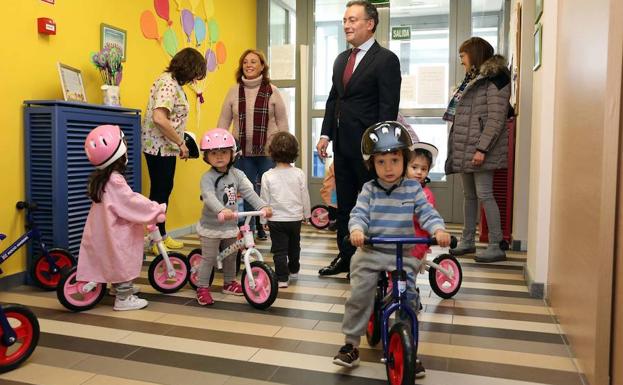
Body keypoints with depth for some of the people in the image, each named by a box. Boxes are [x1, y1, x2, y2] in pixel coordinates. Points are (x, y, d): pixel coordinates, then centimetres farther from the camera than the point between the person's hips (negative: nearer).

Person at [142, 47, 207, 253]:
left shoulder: (173, 82, 13)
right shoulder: (168, 83, -19)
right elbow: (159, 119, -29)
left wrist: (179, 142, 12)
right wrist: (180, 143, -21)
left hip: (166, 147, 10)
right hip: (159, 148, -10)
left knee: (165, 190, 16)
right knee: (160, 193, -2)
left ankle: (161, 235, 29)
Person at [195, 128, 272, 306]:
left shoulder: (237, 174, 0)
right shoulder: (207, 177, -16)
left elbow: (249, 192, -8)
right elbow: (209, 197, -33)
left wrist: (263, 206, -23)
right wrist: (222, 210, -51)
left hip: (230, 225, 5)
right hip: (211, 226, -5)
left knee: (230, 257, 19)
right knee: (209, 258, 2)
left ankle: (229, 282, 37)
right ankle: (202, 288, 16)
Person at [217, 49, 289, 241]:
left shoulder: (272, 91, 1)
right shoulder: (234, 91, 6)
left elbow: (282, 122, 3)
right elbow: (223, 122, 8)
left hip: (268, 152, -1)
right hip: (243, 153, 2)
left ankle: (265, 227, 20)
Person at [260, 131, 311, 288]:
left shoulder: (267, 176, -12)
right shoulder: (299, 174, -8)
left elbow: (264, 200, -5)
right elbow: (305, 197, 1)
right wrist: (307, 214, 15)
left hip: (276, 219, -3)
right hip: (295, 218, 3)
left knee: (279, 250, 4)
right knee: (294, 246, 21)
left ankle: (282, 278, 1)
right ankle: (293, 271, 38)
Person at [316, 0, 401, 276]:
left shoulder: (386, 59, -8)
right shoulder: (341, 59, 15)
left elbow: (388, 108, -13)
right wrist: (326, 134, 8)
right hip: (342, 145, 7)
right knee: (344, 204, 14)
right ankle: (346, 257, 26)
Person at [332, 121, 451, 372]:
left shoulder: (413, 189, 1)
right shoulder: (369, 190, 0)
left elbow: (427, 213, -6)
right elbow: (358, 214, -10)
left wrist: (439, 230, -27)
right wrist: (356, 230, -33)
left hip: (403, 254, 0)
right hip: (371, 251, 0)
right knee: (359, 293, -8)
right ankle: (351, 343, 11)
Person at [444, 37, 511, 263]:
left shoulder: (495, 78, -8)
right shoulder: (473, 78, 20)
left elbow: (496, 119, -16)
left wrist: (482, 148, -21)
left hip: (480, 150, -9)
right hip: (465, 149, 9)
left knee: (484, 195, -8)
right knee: (469, 195, 12)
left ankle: (496, 247, -1)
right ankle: (467, 241, 21)